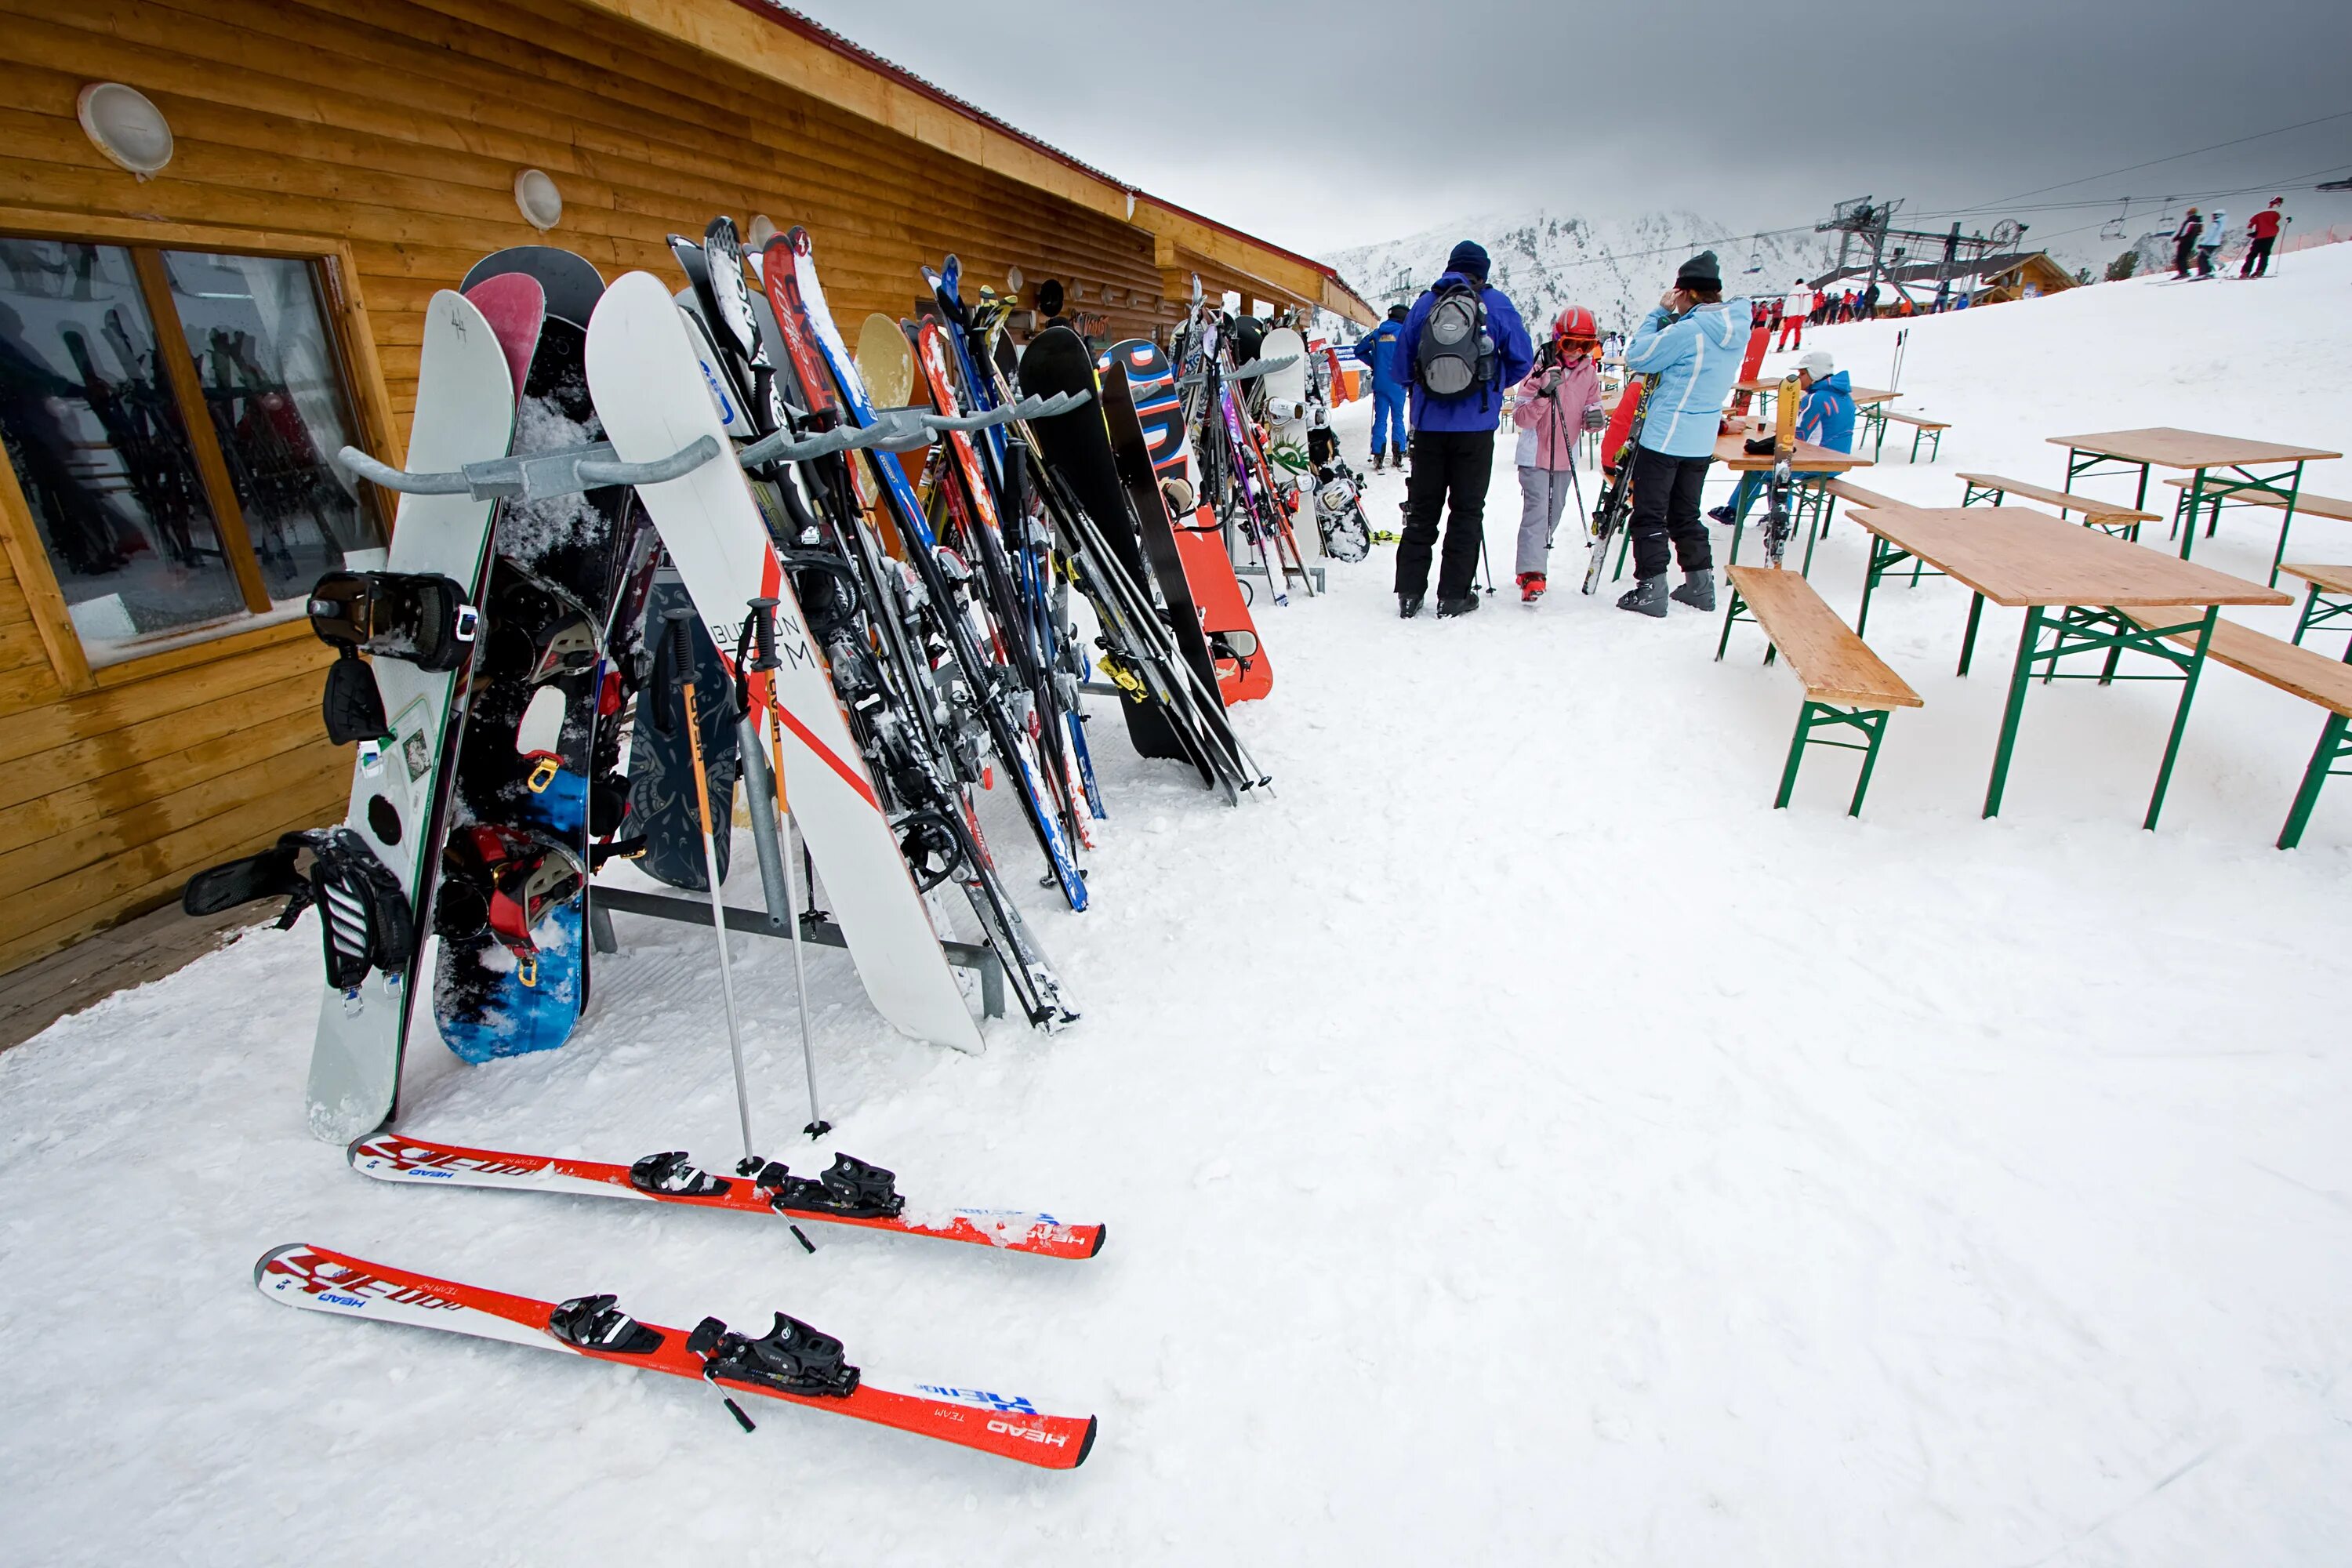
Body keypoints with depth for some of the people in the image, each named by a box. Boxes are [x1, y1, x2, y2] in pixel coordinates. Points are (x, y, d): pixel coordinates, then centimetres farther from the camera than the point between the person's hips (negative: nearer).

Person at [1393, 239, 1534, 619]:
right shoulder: (1496, 304, 0)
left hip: (1429, 423, 2)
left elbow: (1402, 358, 8)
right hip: (1476, 424, -2)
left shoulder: (1424, 303, 6)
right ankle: (1454, 595, 4)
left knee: (1422, 509, 8)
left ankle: (1409, 592, 6)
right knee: (1467, 509, 5)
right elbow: (1522, 359, 3)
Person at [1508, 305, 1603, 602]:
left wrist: (1593, 416, -12)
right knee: (1537, 511, -15)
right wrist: (1543, 393, -31)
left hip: (1566, 456, 6)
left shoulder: (1589, 372, 2)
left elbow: (1590, 413, 11)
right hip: (1535, 456, -6)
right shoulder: (1542, 368, -13)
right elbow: (1520, 419, -18)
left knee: (1553, 514, 14)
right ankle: (1531, 574, -17)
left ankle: (1532, 566, 27)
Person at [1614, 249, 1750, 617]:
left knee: (1650, 514, 0)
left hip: (1664, 437, -8)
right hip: (1701, 441, 8)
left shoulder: (1688, 330, -19)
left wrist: (1659, 312, -3)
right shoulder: (1736, 328, 6)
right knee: (1685, 513, 18)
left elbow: (1638, 358, -10)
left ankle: (1651, 589, 0)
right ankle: (1700, 584, 21)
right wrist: (1669, 317, 4)